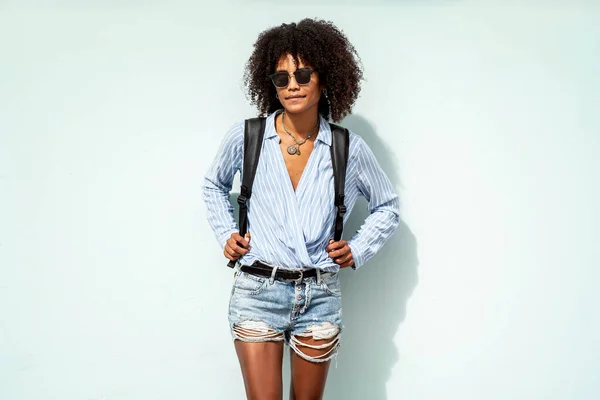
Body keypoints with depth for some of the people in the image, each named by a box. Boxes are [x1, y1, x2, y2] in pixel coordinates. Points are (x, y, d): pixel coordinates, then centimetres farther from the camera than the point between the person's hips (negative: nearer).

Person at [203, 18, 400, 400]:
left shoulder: (349, 148, -1)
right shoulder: (245, 136, -1)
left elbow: (388, 207, 16)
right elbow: (214, 185, 20)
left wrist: (358, 249, 3)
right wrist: (226, 233, 7)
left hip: (320, 296, 1)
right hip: (257, 290, -1)